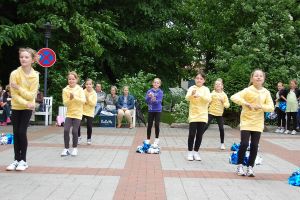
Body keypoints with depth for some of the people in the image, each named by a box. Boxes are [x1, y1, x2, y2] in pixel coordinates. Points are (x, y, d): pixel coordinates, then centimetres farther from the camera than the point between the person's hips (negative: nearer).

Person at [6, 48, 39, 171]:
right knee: (15, 133, 3)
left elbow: (31, 95, -16)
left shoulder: (35, 75, -11)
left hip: (27, 108, -1)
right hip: (16, 107, 2)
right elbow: (14, 95, -13)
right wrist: (26, 103, -24)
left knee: (22, 132, -9)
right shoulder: (14, 74, -11)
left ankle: (23, 160, 3)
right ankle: (16, 160, 13)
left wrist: (18, 87, -25)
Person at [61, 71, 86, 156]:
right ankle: (66, 149, 2)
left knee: (74, 131, -6)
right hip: (69, 113, 2)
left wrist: (75, 97, -25)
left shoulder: (80, 89, -3)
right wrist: (70, 98, -21)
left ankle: (75, 148, 14)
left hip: (77, 113, -2)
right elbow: (65, 103, -3)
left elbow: (83, 101, -14)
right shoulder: (65, 90, 0)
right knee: (66, 130, -10)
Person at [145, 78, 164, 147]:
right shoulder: (149, 91, 1)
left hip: (157, 110, -2)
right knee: (149, 125, 6)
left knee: (157, 125, 0)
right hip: (150, 110, 2)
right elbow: (146, 101, -6)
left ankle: (156, 140, 12)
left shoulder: (160, 92, -5)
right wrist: (149, 97, -26)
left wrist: (154, 99, -34)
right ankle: (148, 140, 16)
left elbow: (159, 101, -15)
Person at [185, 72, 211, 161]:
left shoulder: (206, 89, 5)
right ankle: (190, 152, 8)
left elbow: (209, 99, -11)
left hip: (203, 116, 2)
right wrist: (192, 94, -37)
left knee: (199, 135, 5)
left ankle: (196, 152, 16)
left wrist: (200, 95, -28)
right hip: (193, 115, -2)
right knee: (192, 134, -5)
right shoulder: (192, 88, 1)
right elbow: (187, 98, -15)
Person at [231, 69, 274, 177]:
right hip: (246, 121, -3)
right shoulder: (248, 90, -10)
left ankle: (250, 167, 14)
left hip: (258, 123, 3)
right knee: (244, 144, -11)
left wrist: (261, 106, -20)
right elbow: (233, 97, -22)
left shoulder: (266, 92, 2)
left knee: (254, 146, 2)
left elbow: (271, 107, -2)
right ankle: (240, 166, 6)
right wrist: (245, 103, -32)